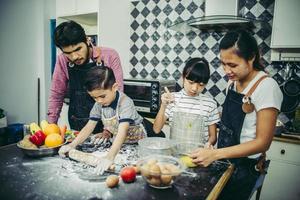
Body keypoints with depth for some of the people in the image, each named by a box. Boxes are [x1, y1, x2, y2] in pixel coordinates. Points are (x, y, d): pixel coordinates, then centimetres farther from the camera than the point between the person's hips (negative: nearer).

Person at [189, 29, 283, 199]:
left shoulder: (267, 87, -22)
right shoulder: (234, 81, -1)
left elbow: (263, 142, -22)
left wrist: (215, 154, -27)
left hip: (245, 167, -6)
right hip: (224, 161, 6)